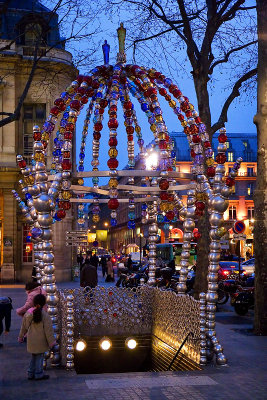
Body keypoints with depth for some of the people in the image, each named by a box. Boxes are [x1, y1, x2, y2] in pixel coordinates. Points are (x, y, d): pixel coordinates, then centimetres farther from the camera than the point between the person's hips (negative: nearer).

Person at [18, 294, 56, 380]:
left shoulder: (28, 313, -2)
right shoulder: (44, 315, -18)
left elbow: (24, 326, 9)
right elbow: (48, 330, -14)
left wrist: (21, 337, 23)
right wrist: (51, 342, -6)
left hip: (31, 340, 5)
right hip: (40, 341, -5)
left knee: (34, 356, 19)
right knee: (39, 356, 8)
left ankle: (31, 374, 24)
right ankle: (39, 375, 15)